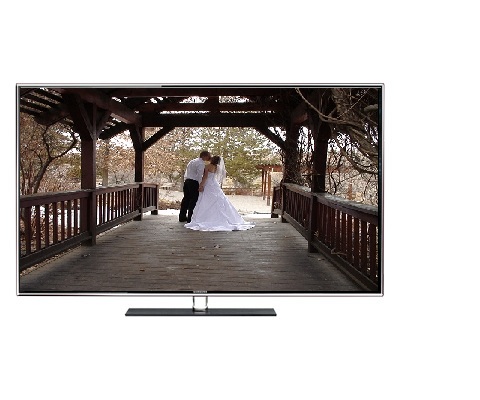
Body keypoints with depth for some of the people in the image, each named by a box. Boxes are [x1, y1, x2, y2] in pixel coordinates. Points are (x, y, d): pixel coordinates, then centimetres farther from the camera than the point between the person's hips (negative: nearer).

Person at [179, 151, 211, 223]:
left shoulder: (192, 161, 20)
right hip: (194, 182, -9)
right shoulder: (201, 163, -9)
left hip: (186, 181, 9)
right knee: (193, 200, -4)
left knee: (186, 198, 14)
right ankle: (190, 219, -4)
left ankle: (182, 217, 21)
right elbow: (199, 175, -18)